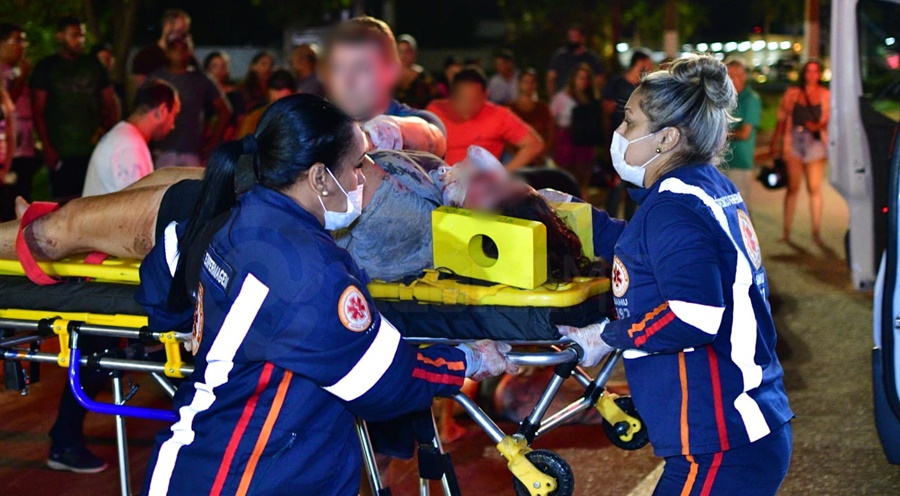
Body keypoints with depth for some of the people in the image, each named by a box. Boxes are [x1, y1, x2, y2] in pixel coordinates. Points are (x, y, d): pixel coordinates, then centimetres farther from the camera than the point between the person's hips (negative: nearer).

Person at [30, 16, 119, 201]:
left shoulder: (94, 65, 14)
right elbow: (38, 111, 1)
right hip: (62, 155, -2)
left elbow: (110, 104, 17)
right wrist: (47, 148, -8)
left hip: (94, 151, 3)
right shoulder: (46, 68, 5)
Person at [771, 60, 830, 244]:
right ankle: (787, 230, 4)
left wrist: (820, 125, -16)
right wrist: (775, 142, 5)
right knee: (792, 187, 1)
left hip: (815, 144, 0)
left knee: (814, 188, -2)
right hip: (794, 143, 1)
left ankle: (816, 231, 2)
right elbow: (782, 119, 9)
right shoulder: (792, 94, 8)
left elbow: (830, 119, 4)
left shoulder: (826, 95, 7)